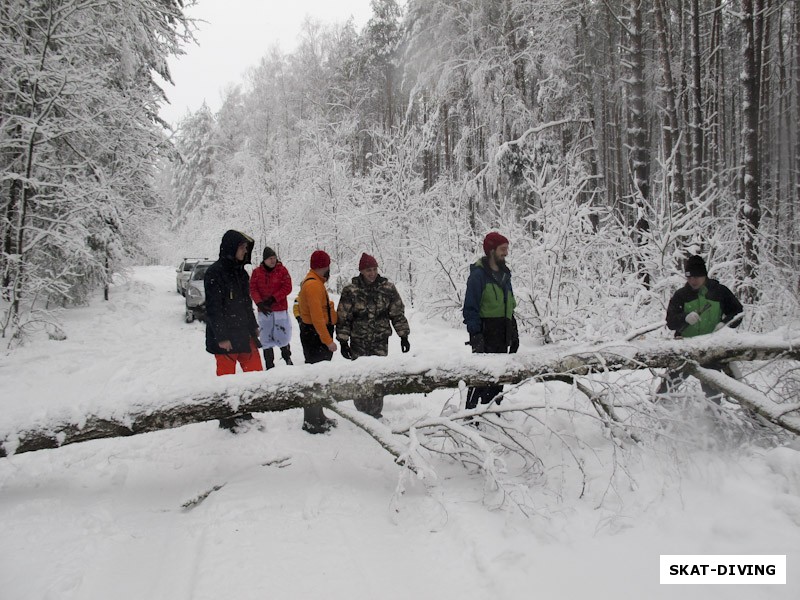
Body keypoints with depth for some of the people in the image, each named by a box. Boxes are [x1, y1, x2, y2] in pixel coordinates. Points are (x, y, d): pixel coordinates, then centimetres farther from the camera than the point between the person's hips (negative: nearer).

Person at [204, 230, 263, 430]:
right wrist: (221, 337, -18)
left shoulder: (240, 272, 13)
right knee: (226, 378, 3)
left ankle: (245, 413, 24)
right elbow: (213, 307, -16)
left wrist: (253, 327, 17)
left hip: (244, 333, 8)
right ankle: (227, 420, 17)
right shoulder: (215, 273, -13)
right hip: (224, 337, -8)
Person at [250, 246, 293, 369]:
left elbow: (287, 287, -7)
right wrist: (259, 303, -16)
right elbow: (253, 290, 0)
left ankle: (287, 358, 28)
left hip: (280, 309, -2)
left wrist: (273, 299, -15)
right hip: (264, 311, 2)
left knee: (282, 336, 3)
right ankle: (269, 365, 14)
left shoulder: (282, 270, -2)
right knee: (266, 340, 5)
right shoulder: (257, 272, 3)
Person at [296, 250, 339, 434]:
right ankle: (311, 422, 3)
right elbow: (317, 316, -24)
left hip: (316, 336, 11)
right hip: (316, 336, -11)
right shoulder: (314, 284, -19)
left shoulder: (313, 282, 15)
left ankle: (318, 416, 30)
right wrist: (328, 340, -24)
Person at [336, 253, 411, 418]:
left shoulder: (388, 288, -1)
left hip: (380, 342, 1)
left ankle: (376, 413, 15)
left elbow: (398, 313, 5)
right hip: (358, 342, -1)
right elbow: (343, 318, -2)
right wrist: (343, 342, -4)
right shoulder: (350, 290, -6)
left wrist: (404, 336, 4)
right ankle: (362, 411, 20)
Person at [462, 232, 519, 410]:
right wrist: (475, 334, -20)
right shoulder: (478, 274, -10)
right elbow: (470, 307, -13)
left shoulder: (504, 274, 15)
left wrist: (514, 332, 17)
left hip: (502, 334, 8)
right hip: (486, 333, -8)